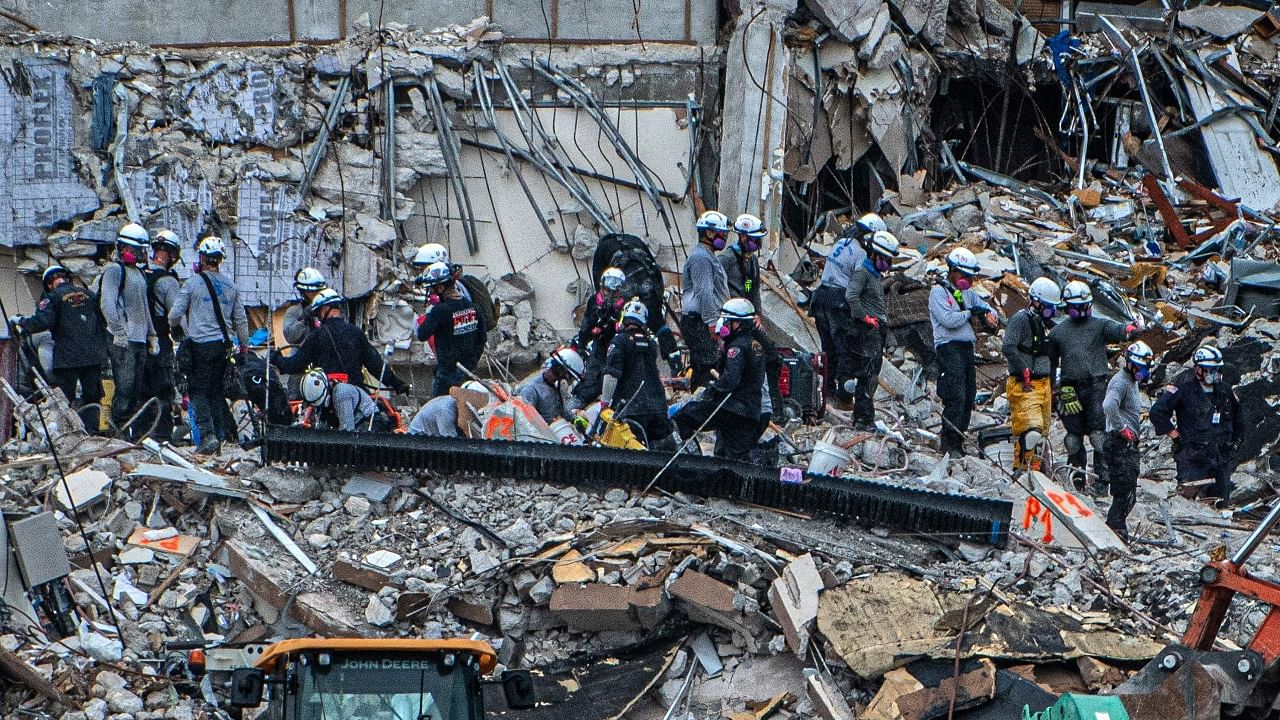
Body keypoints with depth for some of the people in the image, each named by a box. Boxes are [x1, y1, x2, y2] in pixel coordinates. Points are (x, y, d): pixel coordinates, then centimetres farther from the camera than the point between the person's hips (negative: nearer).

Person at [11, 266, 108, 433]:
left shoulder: (53, 297, -3)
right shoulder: (89, 294, 14)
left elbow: (42, 322, -15)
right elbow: (103, 323, 17)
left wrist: (19, 322, 0)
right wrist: (101, 349, 26)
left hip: (67, 357, -4)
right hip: (93, 355, 4)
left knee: (64, 400, 1)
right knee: (92, 396, 9)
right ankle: (91, 434, 4)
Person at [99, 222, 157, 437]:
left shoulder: (139, 274, 23)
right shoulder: (114, 271, -6)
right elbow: (107, 303, -17)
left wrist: (151, 335, 22)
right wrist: (118, 331, -23)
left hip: (140, 340, 9)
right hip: (123, 341, -9)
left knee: (136, 390, 8)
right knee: (124, 388, -13)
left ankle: (127, 430, 12)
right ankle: (118, 431, -13)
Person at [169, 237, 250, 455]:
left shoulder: (192, 283, -5)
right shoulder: (230, 286, 8)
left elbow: (175, 314, -2)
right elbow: (241, 319, 13)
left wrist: (174, 324, 21)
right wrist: (244, 345, 26)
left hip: (200, 345, -5)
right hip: (223, 345, 5)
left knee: (198, 390, -1)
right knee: (216, 390, 14)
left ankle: (208, 434, -15)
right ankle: (221, 433, 11)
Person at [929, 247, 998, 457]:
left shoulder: (967, 292, 20)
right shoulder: (938, 291, -4)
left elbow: (984, 307, 25)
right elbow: (949, 320, -16)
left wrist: (989, 315, 0)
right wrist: (971, 312, -3)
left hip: (967, 348, 8)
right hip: (949, 347, -8)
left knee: (969, 397, 6)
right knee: (956, 397, -16)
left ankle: (958, 443, 11)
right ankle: (949, 445, -14)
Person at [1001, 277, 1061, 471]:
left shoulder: (1047, 324, 18)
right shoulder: (1021, 319, -9)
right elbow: (1008, 347, -23)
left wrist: (1052, 388, 25)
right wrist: (1024, 371, -23)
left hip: (1043, 384, 9)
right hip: (1025, 385, -9)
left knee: (1042, 433, 10)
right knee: (1031, 431, -19)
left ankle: (1035, 470, 18)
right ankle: (1021, 470, -12)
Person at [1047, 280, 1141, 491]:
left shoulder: (1100, 325, 6)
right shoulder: (1057, 332, 13)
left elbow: (1115, 330, -15)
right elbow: (1051, 362, 18)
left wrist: (1128, 331, -38)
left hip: (1095, 386, -2)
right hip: (1070, 389, 2)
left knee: (1098, 433, -10)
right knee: (1074, 435, 6)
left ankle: (1102, 478, -9)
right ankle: (1077, 479, 15)